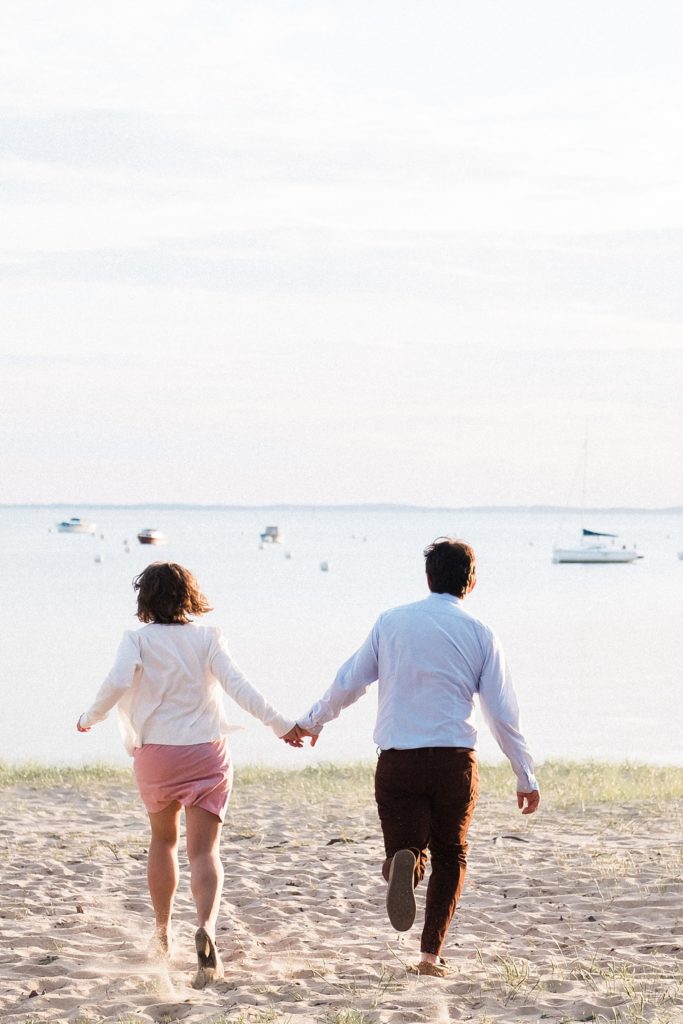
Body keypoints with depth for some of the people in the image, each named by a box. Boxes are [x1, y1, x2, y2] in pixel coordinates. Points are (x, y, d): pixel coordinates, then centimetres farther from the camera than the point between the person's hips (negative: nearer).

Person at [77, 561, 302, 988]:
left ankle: (163, 933, 30)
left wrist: (89, 720, 2)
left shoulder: (139, 639, -1)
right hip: (207, 753, 0)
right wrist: (280, 724, -9)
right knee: (204, 850, -5)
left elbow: (118, 683, -15)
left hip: (156, 753, 1)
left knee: (164, 840, 24)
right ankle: (207, 927, -31)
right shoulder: (208, 637, 1)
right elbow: (237, 685, -9)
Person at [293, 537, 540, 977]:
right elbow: (504, 714, 3)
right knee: (450, 857, 17)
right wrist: (526, 777, 10)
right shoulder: (480, 634, 3)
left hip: (397, 761, 0)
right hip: (455, 760, 0)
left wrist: (312, 721, 27)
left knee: (408, 852, 7)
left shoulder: (391, 622, 6)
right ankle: (432, 953, 6)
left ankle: (403, 865, -30)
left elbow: (348, 683, 9)